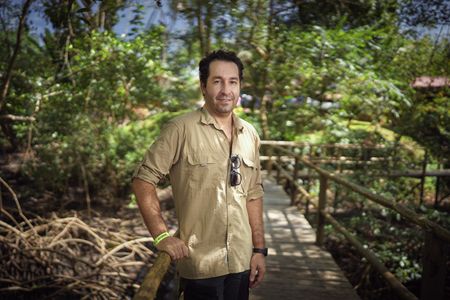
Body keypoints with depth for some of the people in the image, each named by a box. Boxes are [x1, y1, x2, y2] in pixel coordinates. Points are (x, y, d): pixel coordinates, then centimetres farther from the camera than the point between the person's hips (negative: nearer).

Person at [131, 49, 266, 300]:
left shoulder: (250, 135, 6)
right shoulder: (181, 129, -12)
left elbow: (253, 195, 10)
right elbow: (143, 179, -10)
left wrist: (259, 249, 8)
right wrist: (162, 236, -13)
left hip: (241, 261, 5)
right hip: (200, 264, -5)